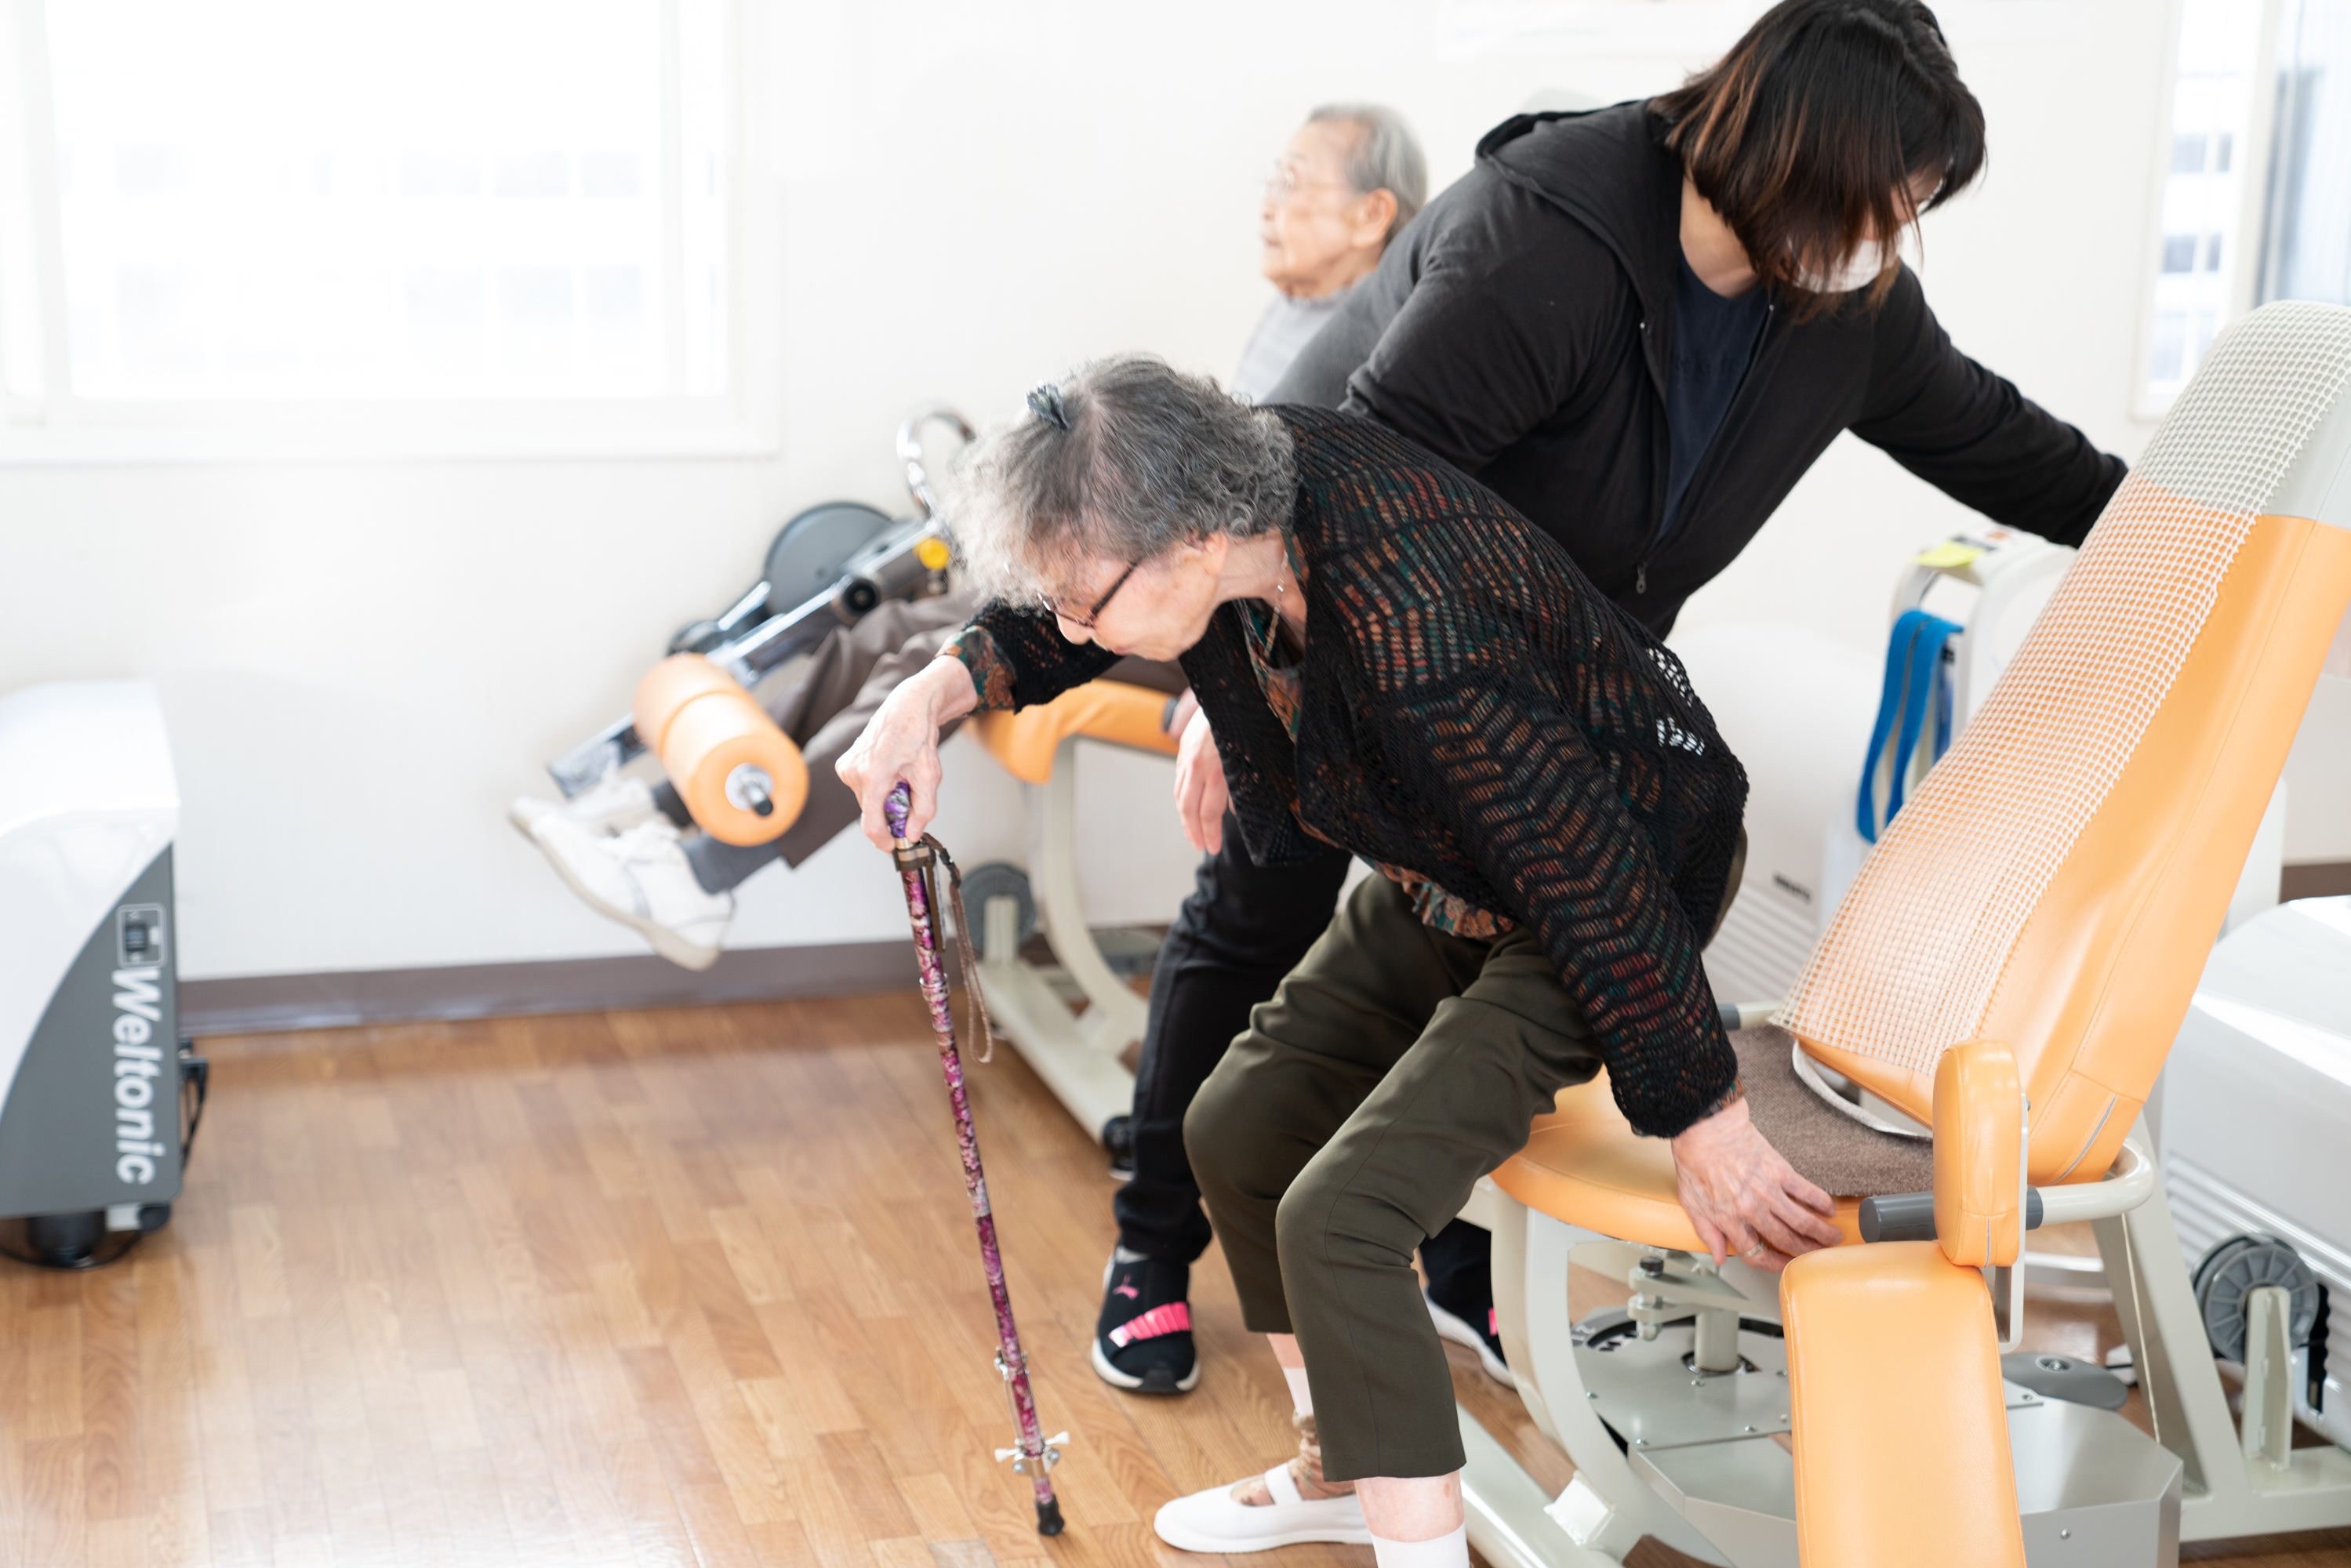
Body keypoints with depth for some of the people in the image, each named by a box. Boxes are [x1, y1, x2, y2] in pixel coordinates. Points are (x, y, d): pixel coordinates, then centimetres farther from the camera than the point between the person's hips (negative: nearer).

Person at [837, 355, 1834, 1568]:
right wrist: (934, 695, -9)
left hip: (1607, 881, -9)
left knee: (1340, 1214, -20)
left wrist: (1707, 1131, -22)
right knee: (1241, 1129, 13)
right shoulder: (1242, 479, -16)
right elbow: (1051, 626, 6)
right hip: (1447, 873, 9)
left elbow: (1596, 888, -32)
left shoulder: (1420, 658, -41)